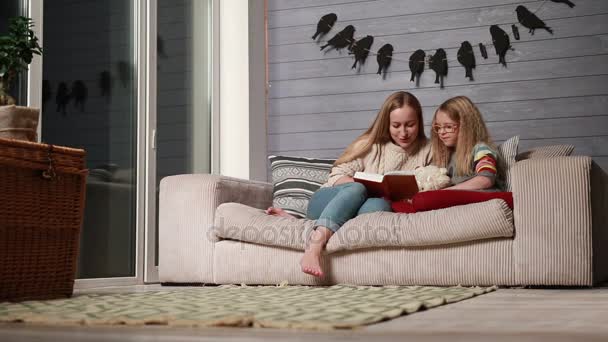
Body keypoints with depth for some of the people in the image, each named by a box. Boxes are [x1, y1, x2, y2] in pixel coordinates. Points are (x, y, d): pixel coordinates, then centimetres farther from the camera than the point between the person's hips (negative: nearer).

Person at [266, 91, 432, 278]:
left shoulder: (427, 152, 9)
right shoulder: (370, 144, 4)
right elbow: (337, 176, -1)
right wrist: (366, 186, -20)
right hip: (327, 202, 0)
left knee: (381, 203, -35)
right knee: (357, 190, -34)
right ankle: (314, 248, -51)